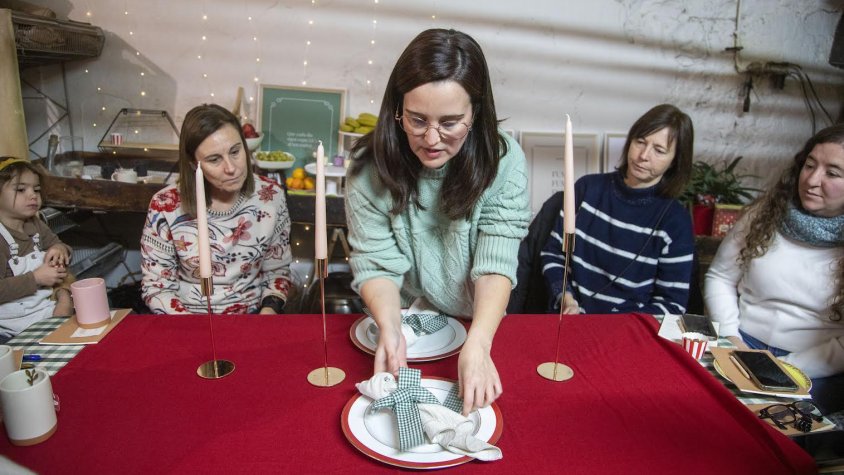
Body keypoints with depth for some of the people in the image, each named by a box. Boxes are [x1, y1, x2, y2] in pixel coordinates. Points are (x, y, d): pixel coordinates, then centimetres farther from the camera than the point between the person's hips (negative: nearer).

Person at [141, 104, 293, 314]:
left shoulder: (271, 197, -6)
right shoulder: (166, 206, -10)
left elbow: (278, 270, 5)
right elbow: (156, 287, -2)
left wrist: (269, 309, -13)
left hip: (252, 322, 1)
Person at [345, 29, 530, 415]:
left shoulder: (504, 160, -14)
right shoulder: (371, 166, -14)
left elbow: (495, 265, -18)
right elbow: (376, 264, -12)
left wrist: (477, 344, -32)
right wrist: (390, 329, -29)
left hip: (476, 325, 0)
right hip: (398, 323, 1)